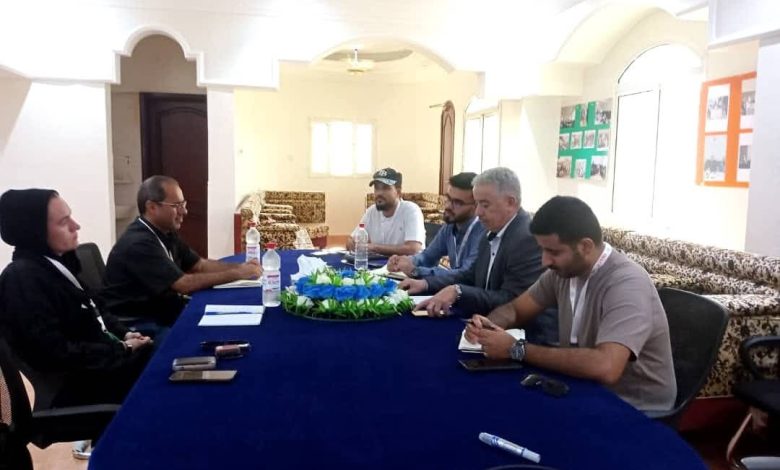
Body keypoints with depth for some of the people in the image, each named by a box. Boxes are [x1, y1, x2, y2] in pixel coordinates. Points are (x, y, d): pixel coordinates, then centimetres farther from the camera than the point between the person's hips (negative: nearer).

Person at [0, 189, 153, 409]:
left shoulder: (56, 262, 8)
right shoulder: (23, 279, -19)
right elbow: (56, 354, -25)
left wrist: (124, 335, 0)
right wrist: (123, 349, -18)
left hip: (94, 364, 8)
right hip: (70, 389, -8)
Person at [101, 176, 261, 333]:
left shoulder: (165, 233, 8)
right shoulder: (139, 243, -23)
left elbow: (200, 265, 8)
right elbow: (184, 284, -26)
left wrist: (239, 267, -9)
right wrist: (237, 274, -22)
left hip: (164, 310, 9)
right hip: (137, 324, -9)